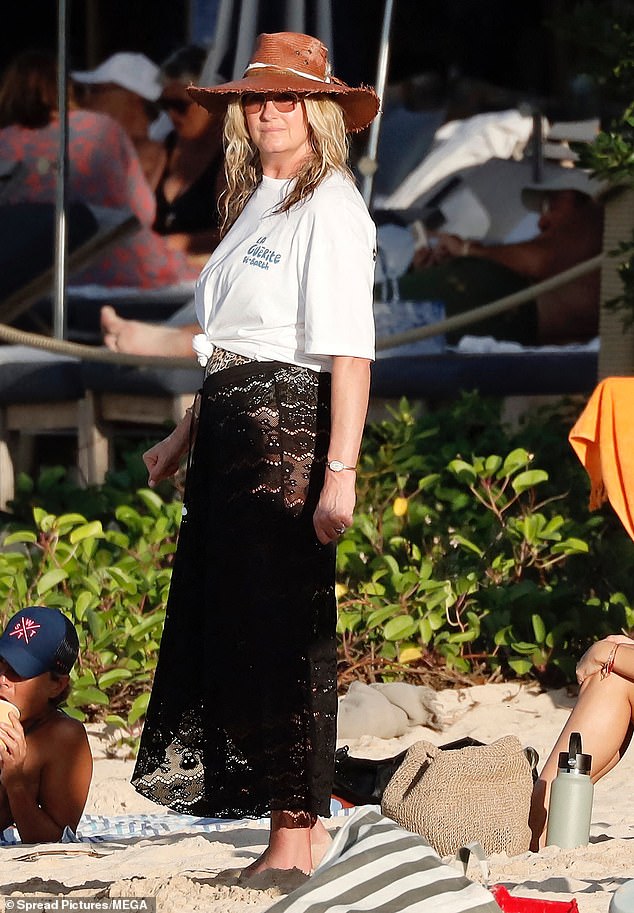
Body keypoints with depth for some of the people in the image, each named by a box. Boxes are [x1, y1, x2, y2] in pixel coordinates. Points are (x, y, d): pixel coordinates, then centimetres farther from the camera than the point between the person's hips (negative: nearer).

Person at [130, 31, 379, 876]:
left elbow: (348, 351, -16)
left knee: (276, 629, -6)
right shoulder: (252, 206, 19)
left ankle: (295, 837, -2)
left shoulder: (329, 208, -9)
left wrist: (340, 469, -22)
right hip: (231, 428, 9)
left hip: (289, 426, -9)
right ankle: (303, 827, 15)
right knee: (230, 623, 9)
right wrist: (186, 436, 22)